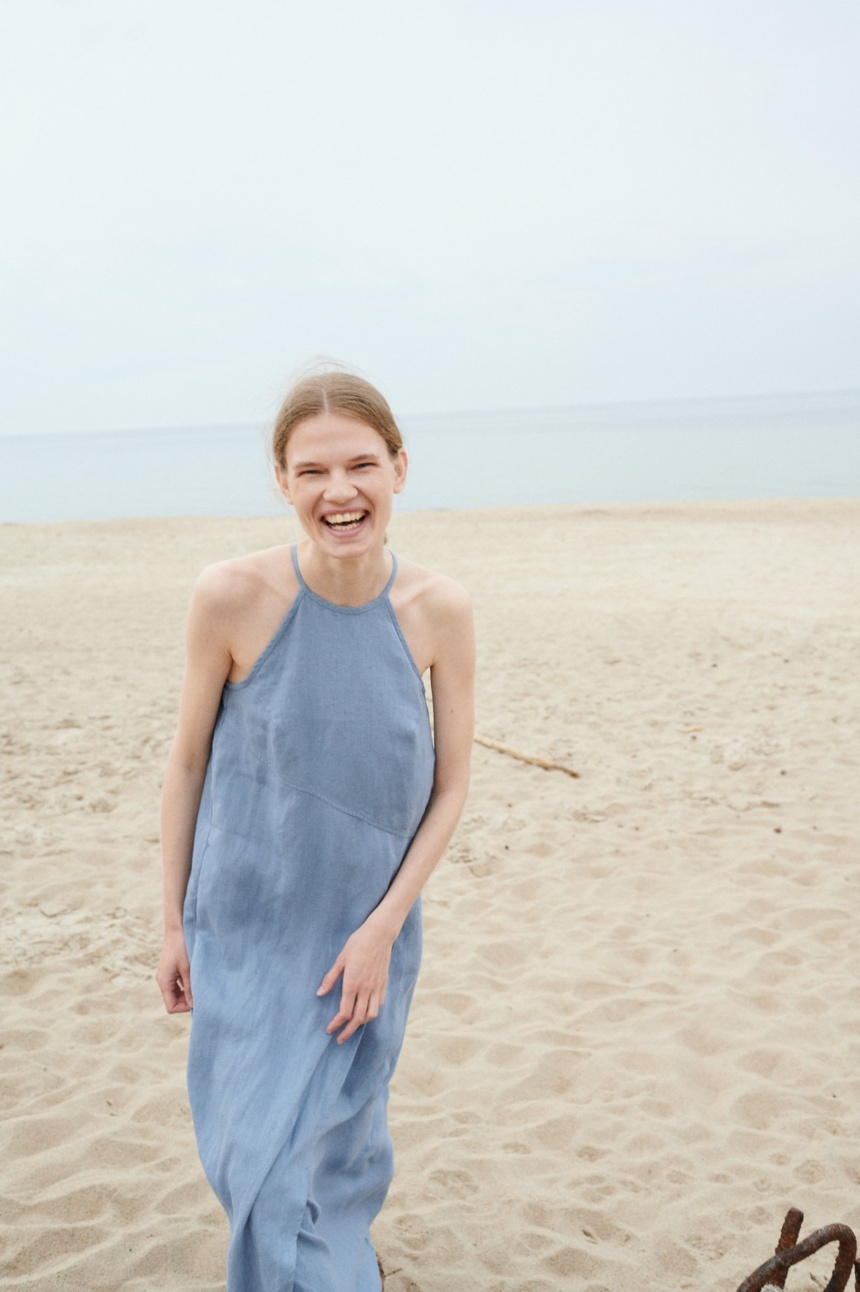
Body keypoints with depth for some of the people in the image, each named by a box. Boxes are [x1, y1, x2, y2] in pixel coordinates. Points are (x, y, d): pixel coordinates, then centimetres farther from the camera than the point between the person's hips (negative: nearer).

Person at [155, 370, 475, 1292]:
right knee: (256, 1152, 5)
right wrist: (174, 921, -1)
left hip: (371, 929, 2)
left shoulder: (438, 609, -14)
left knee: (339, 1145, 19)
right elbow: (188, 761, -6)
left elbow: (451, 784, -5)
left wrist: (383, 927, -9)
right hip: (245, 929, -1)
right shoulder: (232, 596, -18)